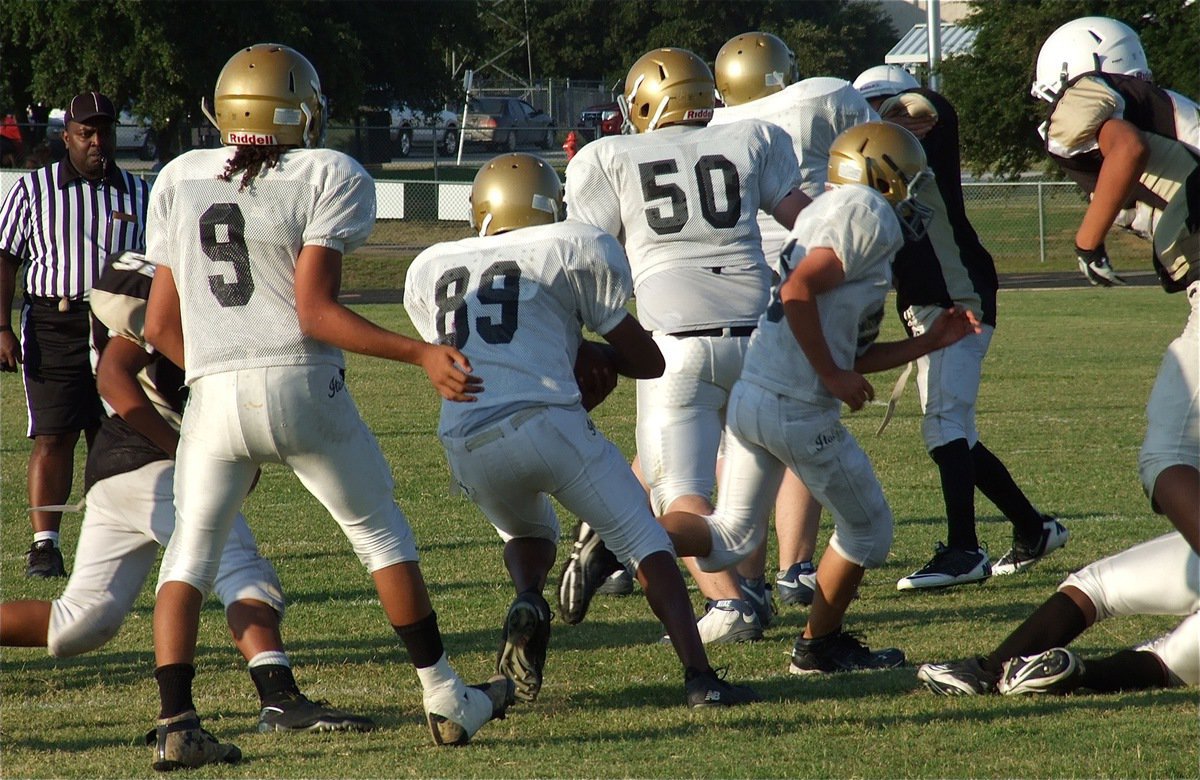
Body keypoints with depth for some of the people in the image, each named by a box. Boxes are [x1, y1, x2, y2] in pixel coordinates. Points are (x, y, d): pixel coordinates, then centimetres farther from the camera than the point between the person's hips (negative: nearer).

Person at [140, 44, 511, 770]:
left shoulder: (180, 180, 10)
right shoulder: (327, 178, -3)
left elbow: (160, 326, 11)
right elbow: (315, 313, -11)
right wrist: (421, 353, -11)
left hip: (214, 396, 3)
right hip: (302, 386, -3)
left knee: (190, 553, 11)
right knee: (381, 532, 14)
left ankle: (177, 724, -3)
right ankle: (447, 701, 20)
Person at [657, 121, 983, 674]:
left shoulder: (830, 215, 23)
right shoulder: (868, 214, -7)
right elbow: (799, 291, -20)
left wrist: (930, 342, 24)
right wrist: (834, 376, -15)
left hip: (748, 395, 9)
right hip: (797, 410, -9)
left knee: (729, 539, 15)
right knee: (867, 532, 13)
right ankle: (820, 646, 26)